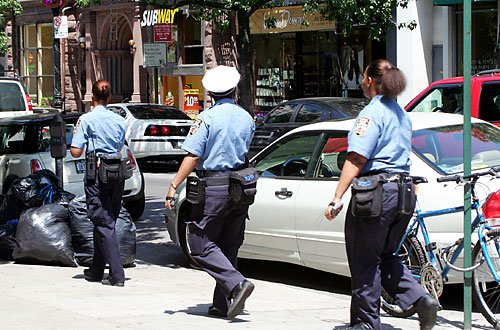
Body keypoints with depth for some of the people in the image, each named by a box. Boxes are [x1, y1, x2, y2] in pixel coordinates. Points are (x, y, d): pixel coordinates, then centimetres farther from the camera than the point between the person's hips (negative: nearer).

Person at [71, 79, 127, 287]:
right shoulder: (119, 121, 8)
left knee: (104, 224, -5)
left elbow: (76, 152, -9)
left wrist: (88, 146, 10)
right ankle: (96, 270, 26)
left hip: (97, 175, -5)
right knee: (107, 222, 16)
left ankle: (117, 275, -12)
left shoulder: (87, 120, -7)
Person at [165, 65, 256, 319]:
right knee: (228, 247, 12)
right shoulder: (247, 119, 8)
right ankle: (223, 304, 13)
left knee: (202, 245, -1)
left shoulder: (207, 117, -10)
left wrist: (173, 187, -11)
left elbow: (192, 157, -14)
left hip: (214, 187, -6)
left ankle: (236, 284, -19)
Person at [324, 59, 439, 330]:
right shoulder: (401, 114, 16)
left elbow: (357, 159, -19)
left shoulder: (372, 112, -12)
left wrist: (337, 198, -19)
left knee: (364, 262, 3)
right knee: (384, 257, 19)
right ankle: (421, 300, 2)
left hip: (377, 191, -9)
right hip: (404, 190, 9)